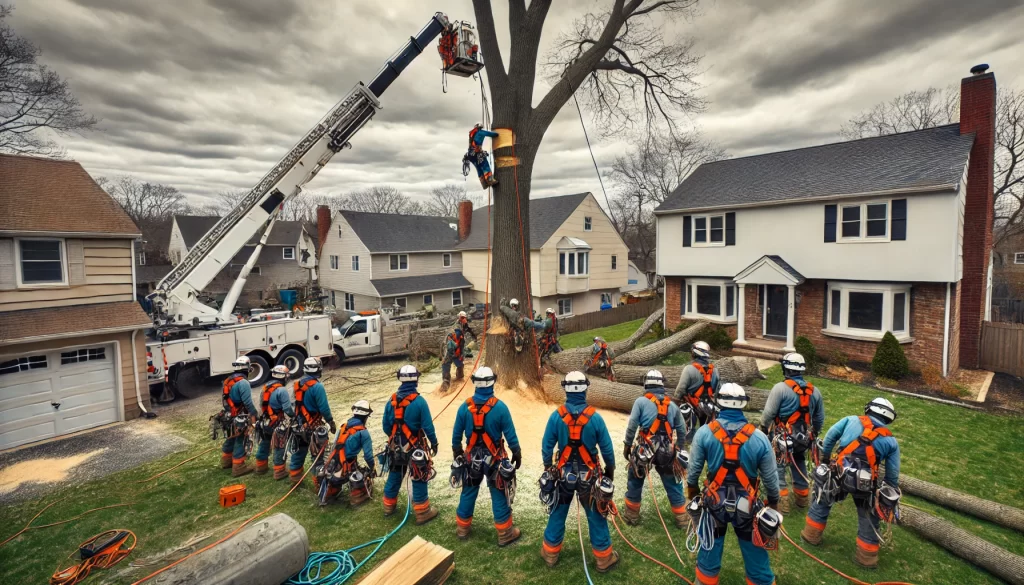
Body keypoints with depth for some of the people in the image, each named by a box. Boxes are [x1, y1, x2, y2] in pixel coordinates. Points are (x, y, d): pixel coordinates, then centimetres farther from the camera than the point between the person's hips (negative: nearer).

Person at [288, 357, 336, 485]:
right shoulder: (317, 386, -22)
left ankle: (294, 477, 33)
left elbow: (298, 404, 12)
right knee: (317, 455, 3)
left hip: (300, 424, 8)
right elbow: (324, 408, -20)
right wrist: (331, 422, -9)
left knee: (299, 451, 21)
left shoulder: (298, 384, 2)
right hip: (314, 426, -8)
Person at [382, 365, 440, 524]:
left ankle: (389, 506, 38)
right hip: (414, 447, -5)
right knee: (419, 479, 7)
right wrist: (434, 442, -1)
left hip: (395, 446, 5)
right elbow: (428, 426, -16)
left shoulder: (391, 401, -4)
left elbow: (385, 425, 4)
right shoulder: (419, 401, -20)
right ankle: (423, 513, 15)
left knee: (394, 475, 22)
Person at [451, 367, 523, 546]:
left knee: (468, 492, 19)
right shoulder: (500, 407, -18)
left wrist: (456, 452, 16)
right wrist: (517, 454, 3)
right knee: (499, 495, 10)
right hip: (494, 457, -3)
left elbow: (456, 433, 0)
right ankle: (505, 533, 21)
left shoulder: (465, 406, -10)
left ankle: (462, 528, 34)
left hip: (472, 457, 3)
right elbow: (510, 434, -11)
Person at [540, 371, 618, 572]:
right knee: (596, 515, 16)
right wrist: (610, 469, 11)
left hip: (563, 474, 1)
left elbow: (546, 446, -6)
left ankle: (550, 552, 32)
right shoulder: (595, 417, -17)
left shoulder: (556, 416, -15)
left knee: (557, 513, 18)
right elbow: (607, 448, -6)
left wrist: (548, 467, 11)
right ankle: (604, 557, 29)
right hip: (589, 475, -1)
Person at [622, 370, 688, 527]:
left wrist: (627, 445, 1)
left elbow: (632, 426, -9)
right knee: (673, 484, 19)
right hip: (667, 451, 3)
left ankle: (631, 514, 26)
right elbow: (682, 430, 12)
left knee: (635, 481, 16)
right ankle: (681, 517, 28)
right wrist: (679, 448, 24)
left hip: (644, 449, -3)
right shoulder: (672, 405, 7)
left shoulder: (641, 401, -5)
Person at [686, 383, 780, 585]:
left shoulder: (704, 432, -14)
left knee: (710, 548, 20)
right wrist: (774, 500, 16)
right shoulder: (759, 438, -14)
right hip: (747, 505, 0)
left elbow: (694, 467, -3)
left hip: (715, 502, 1)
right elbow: (770, 477, -2)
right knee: (755, 553, 19)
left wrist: (691, 487, 16)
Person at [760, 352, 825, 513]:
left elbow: (768, 413, -15)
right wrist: (814, 434, 27)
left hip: (784, 438, -6)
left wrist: (763, 428, 3)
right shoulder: (814, 391, 2)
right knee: (800, 465, 25)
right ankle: (802, 497, 37)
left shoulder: (780, 388, -17)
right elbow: (820, 419, 12)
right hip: (804, 438, 6)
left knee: (777, 469, 4)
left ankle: (782, 502, 3)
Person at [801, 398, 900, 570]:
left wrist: (825, 455, 17)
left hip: (839, 475, 0)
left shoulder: (852, 420, 8)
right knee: (868, 517, 21)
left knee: (822, 501, 22)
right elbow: (893, 474, 12)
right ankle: (867, 556, 28)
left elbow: (831, 434, 6)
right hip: (866, 483, 0)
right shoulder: (890, 440, 11)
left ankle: (811, 534, 32)